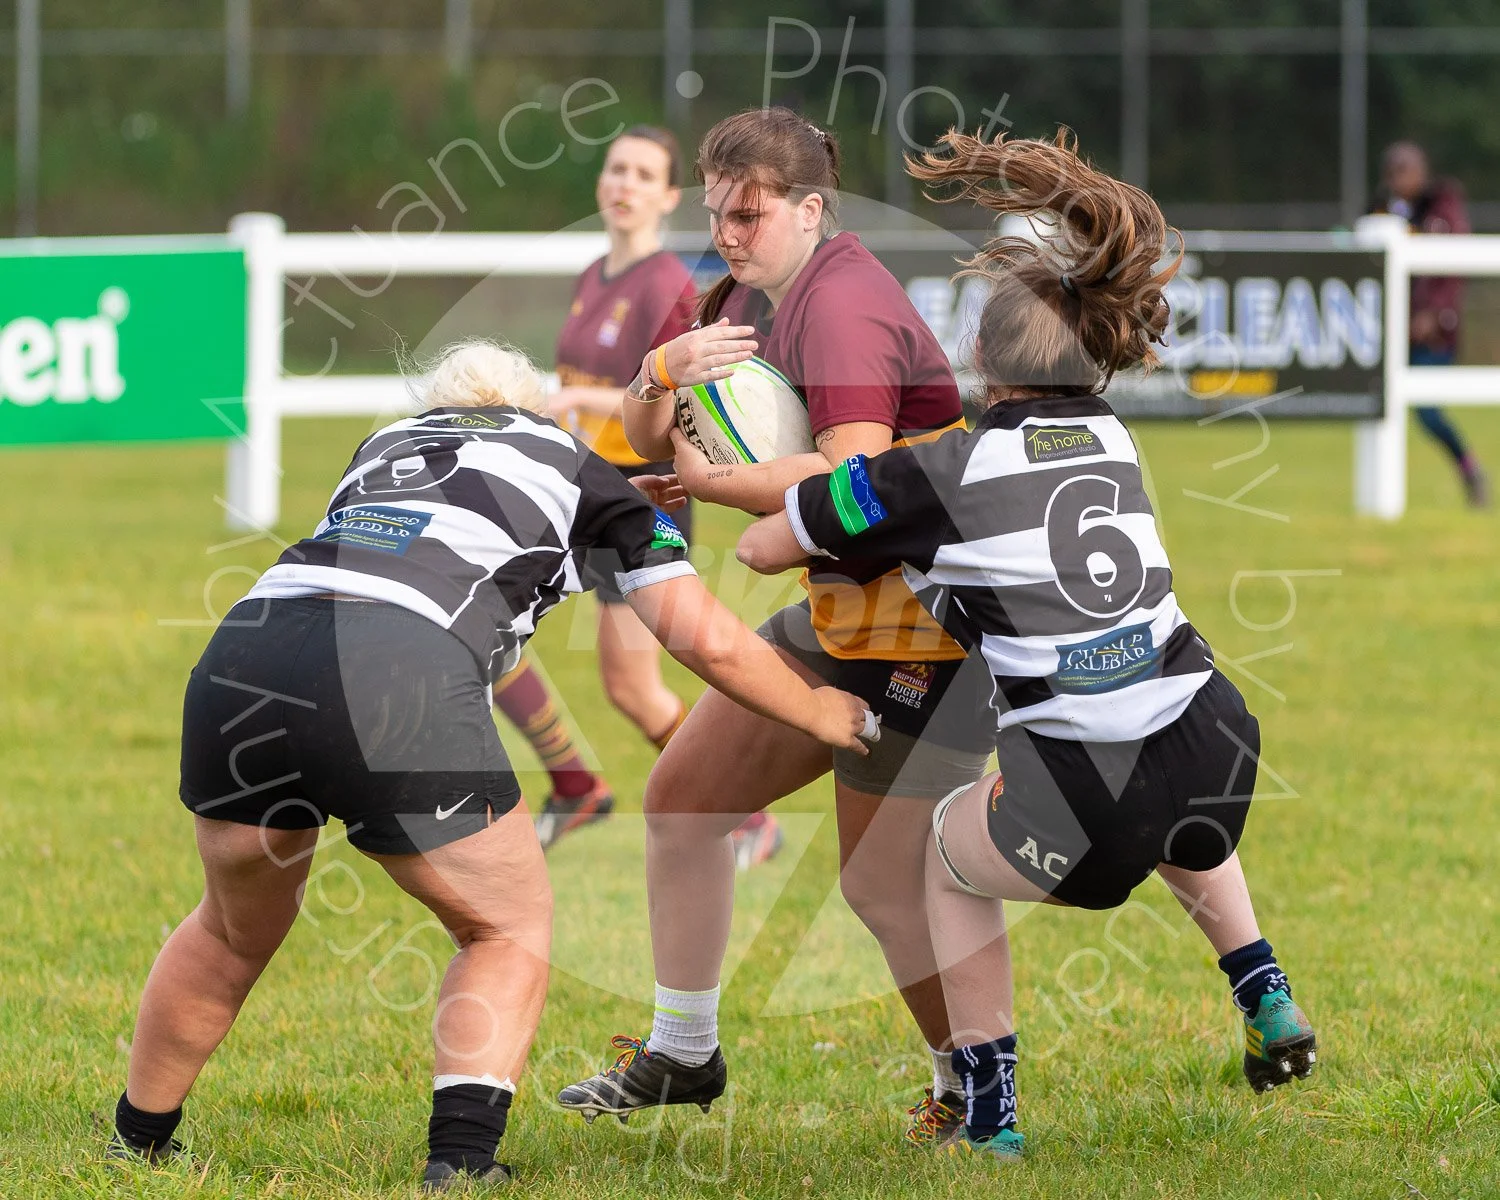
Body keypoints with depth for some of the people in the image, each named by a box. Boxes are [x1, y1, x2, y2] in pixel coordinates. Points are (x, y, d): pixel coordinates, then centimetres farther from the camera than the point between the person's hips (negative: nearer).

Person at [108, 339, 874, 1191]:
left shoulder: (387, 443, 35)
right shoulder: (583, 473, 23)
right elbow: (710, 642, 19)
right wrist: (821, 713, 34)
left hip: (243, 651, 5)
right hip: (404, 682, -5)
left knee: (236, 930, 28)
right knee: (510, 928, 17)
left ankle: (137, 1144, 39)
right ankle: (462, 1162, 0)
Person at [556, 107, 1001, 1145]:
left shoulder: (843, 303, -20)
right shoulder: (753, 299, 9)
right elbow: (648, 438, 7)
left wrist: (709, 478, -24)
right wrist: (664, 374, -15)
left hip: (930, 621, -10)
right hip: (844, 612, 10)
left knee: (884, 884, -10)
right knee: (683, 796, 12)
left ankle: (972, 1088, 9)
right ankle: (684, 1052, 24)